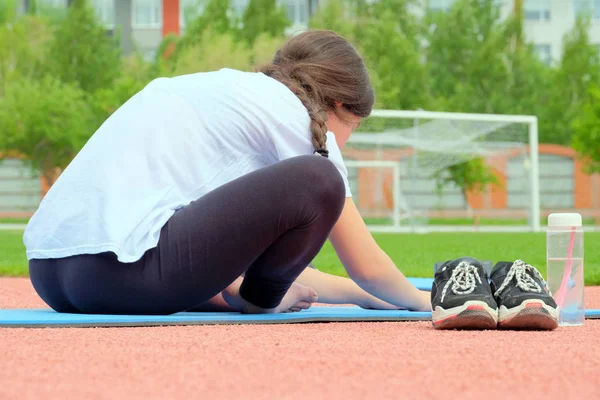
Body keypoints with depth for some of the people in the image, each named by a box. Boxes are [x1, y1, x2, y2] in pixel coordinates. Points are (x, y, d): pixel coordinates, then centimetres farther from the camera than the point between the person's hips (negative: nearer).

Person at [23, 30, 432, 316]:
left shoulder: (223, 88, 29)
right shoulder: (297, 114, 5)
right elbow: (367, 266, 10)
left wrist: (364, 294, 43)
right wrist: (418, 299, 29)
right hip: (120, 269, -10)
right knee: (318, 181, -7)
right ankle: (260, 299, 11)